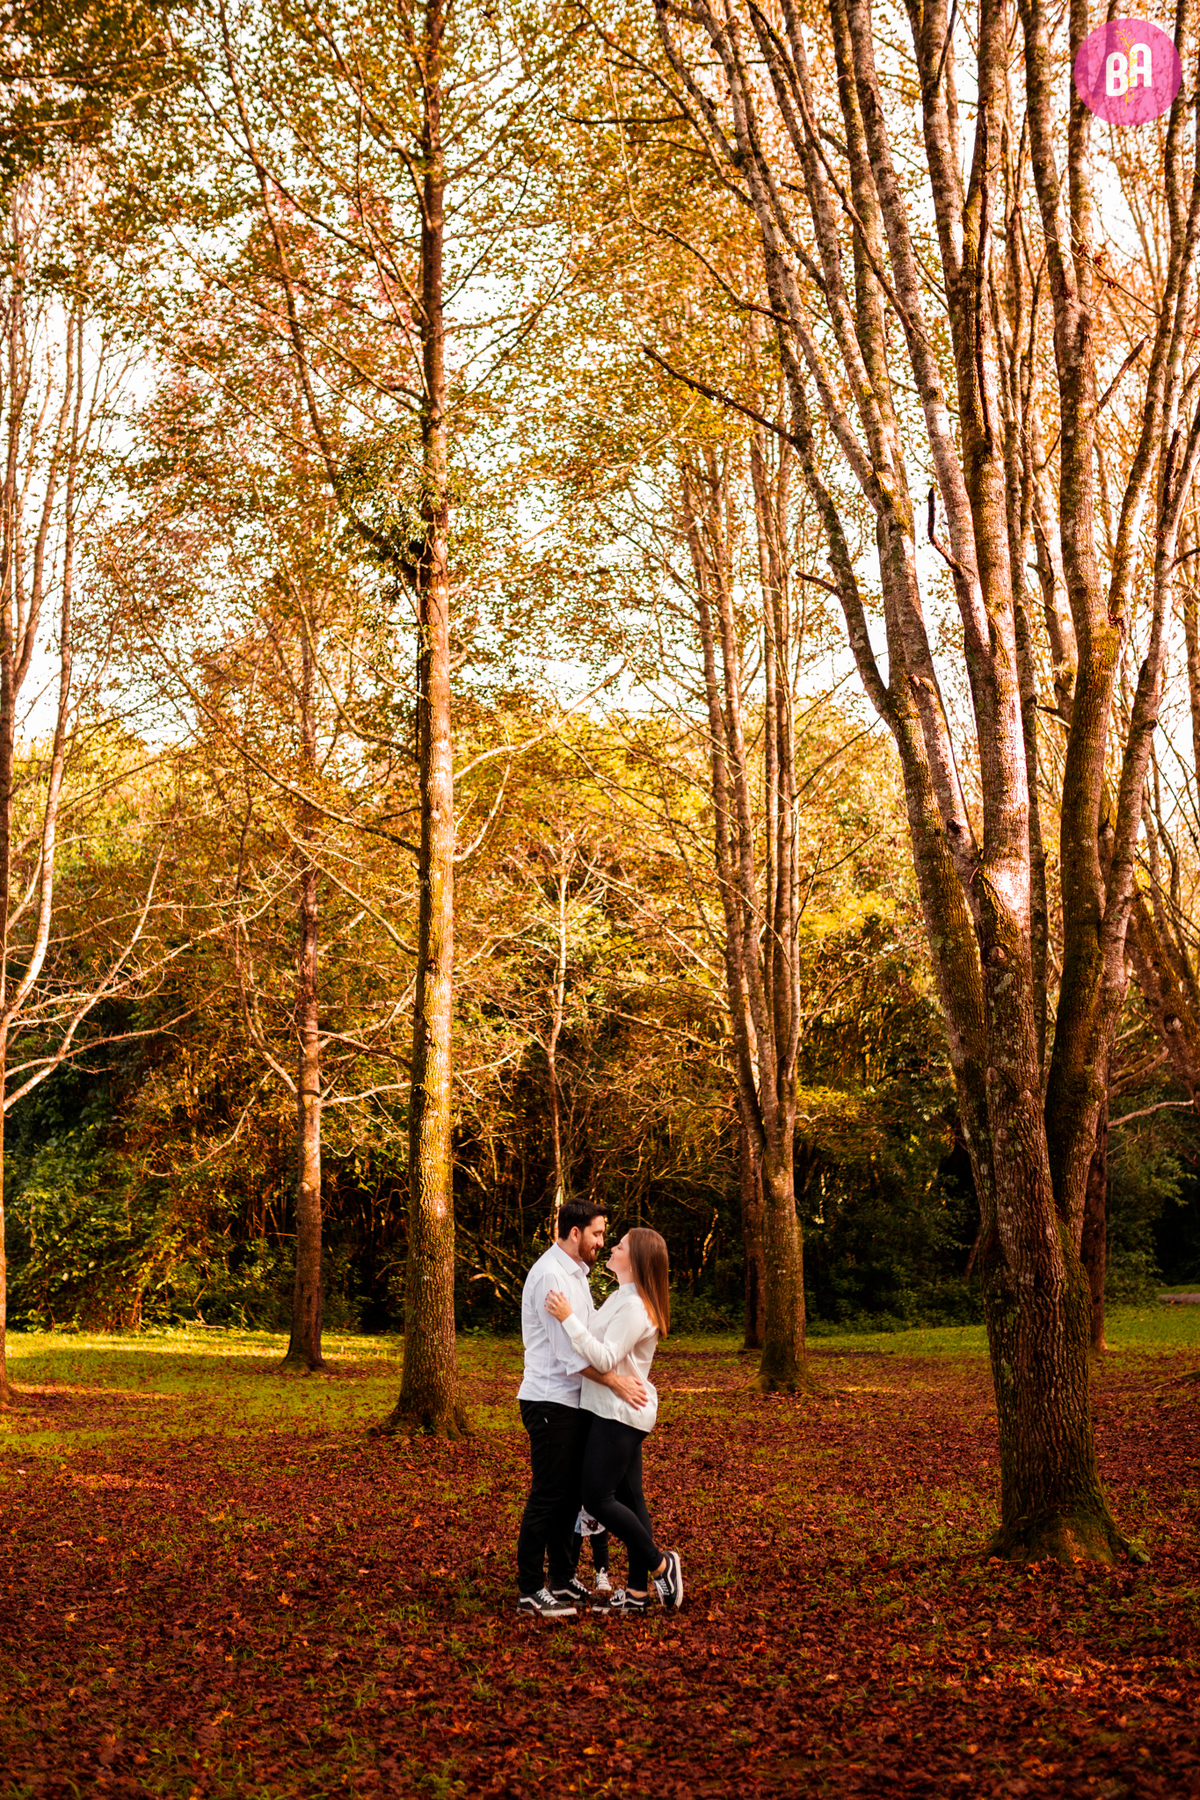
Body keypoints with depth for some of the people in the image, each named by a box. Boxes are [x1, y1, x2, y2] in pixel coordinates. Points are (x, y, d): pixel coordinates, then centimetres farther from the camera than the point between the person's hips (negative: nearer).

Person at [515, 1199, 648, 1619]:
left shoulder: (576, 1274, 15)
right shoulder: (549, 1275, -18)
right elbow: (569, 1351, -23)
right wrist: (616, 1382, -23)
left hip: (574, 1402, 10)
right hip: (550, 1402, -10)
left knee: (570, 1493, 15)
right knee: (547, 1497, -4)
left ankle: (563, 1580, 26)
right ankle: (531, 1593, 3)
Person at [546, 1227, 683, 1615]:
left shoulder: (635, 1306, -18)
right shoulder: (621, 1296, 15)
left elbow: (606, 1359, -24)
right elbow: (595, 1335, 17)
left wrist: (569, 1319, -25)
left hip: (621, 1412, -10)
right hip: (617, 1412, 10)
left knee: (598, 1498, -8)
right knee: (628, 1498, 10)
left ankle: (661, 1565, 3)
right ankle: (638, 1593, 14)